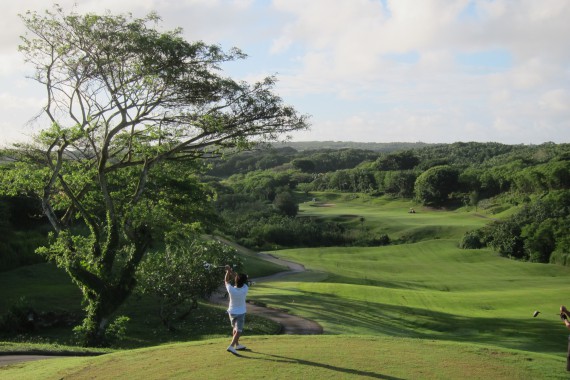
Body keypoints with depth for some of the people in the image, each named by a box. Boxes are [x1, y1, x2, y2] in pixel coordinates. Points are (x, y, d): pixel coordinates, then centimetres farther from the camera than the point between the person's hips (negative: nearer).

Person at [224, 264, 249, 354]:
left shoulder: (231, 290, -24)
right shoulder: (245, 289, -23)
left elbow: (226, 280, -5)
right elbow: (241, 281, -11)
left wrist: (228, 271, -1)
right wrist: (231, 271, -14)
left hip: (232, 312, 3)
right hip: (241, 313, -3)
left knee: (235, 328, 21)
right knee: (239, 330, -1)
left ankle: (237, 344, 33)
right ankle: (231, 346, -16)